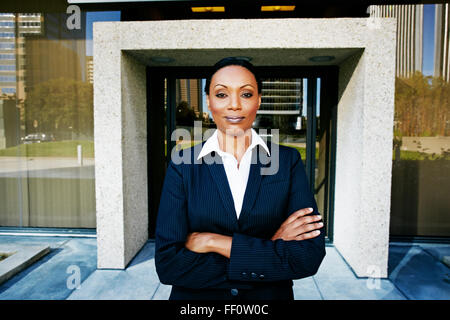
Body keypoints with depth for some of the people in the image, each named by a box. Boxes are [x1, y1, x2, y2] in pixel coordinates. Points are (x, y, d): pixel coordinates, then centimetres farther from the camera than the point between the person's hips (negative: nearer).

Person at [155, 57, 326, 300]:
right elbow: (168, 263, -17)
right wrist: (270, 248, -20)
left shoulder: (288, 161, -8)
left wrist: (215, 242, -20)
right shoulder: (182, 166, -10)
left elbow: (309, 256, -16)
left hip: (271, 295, 1)